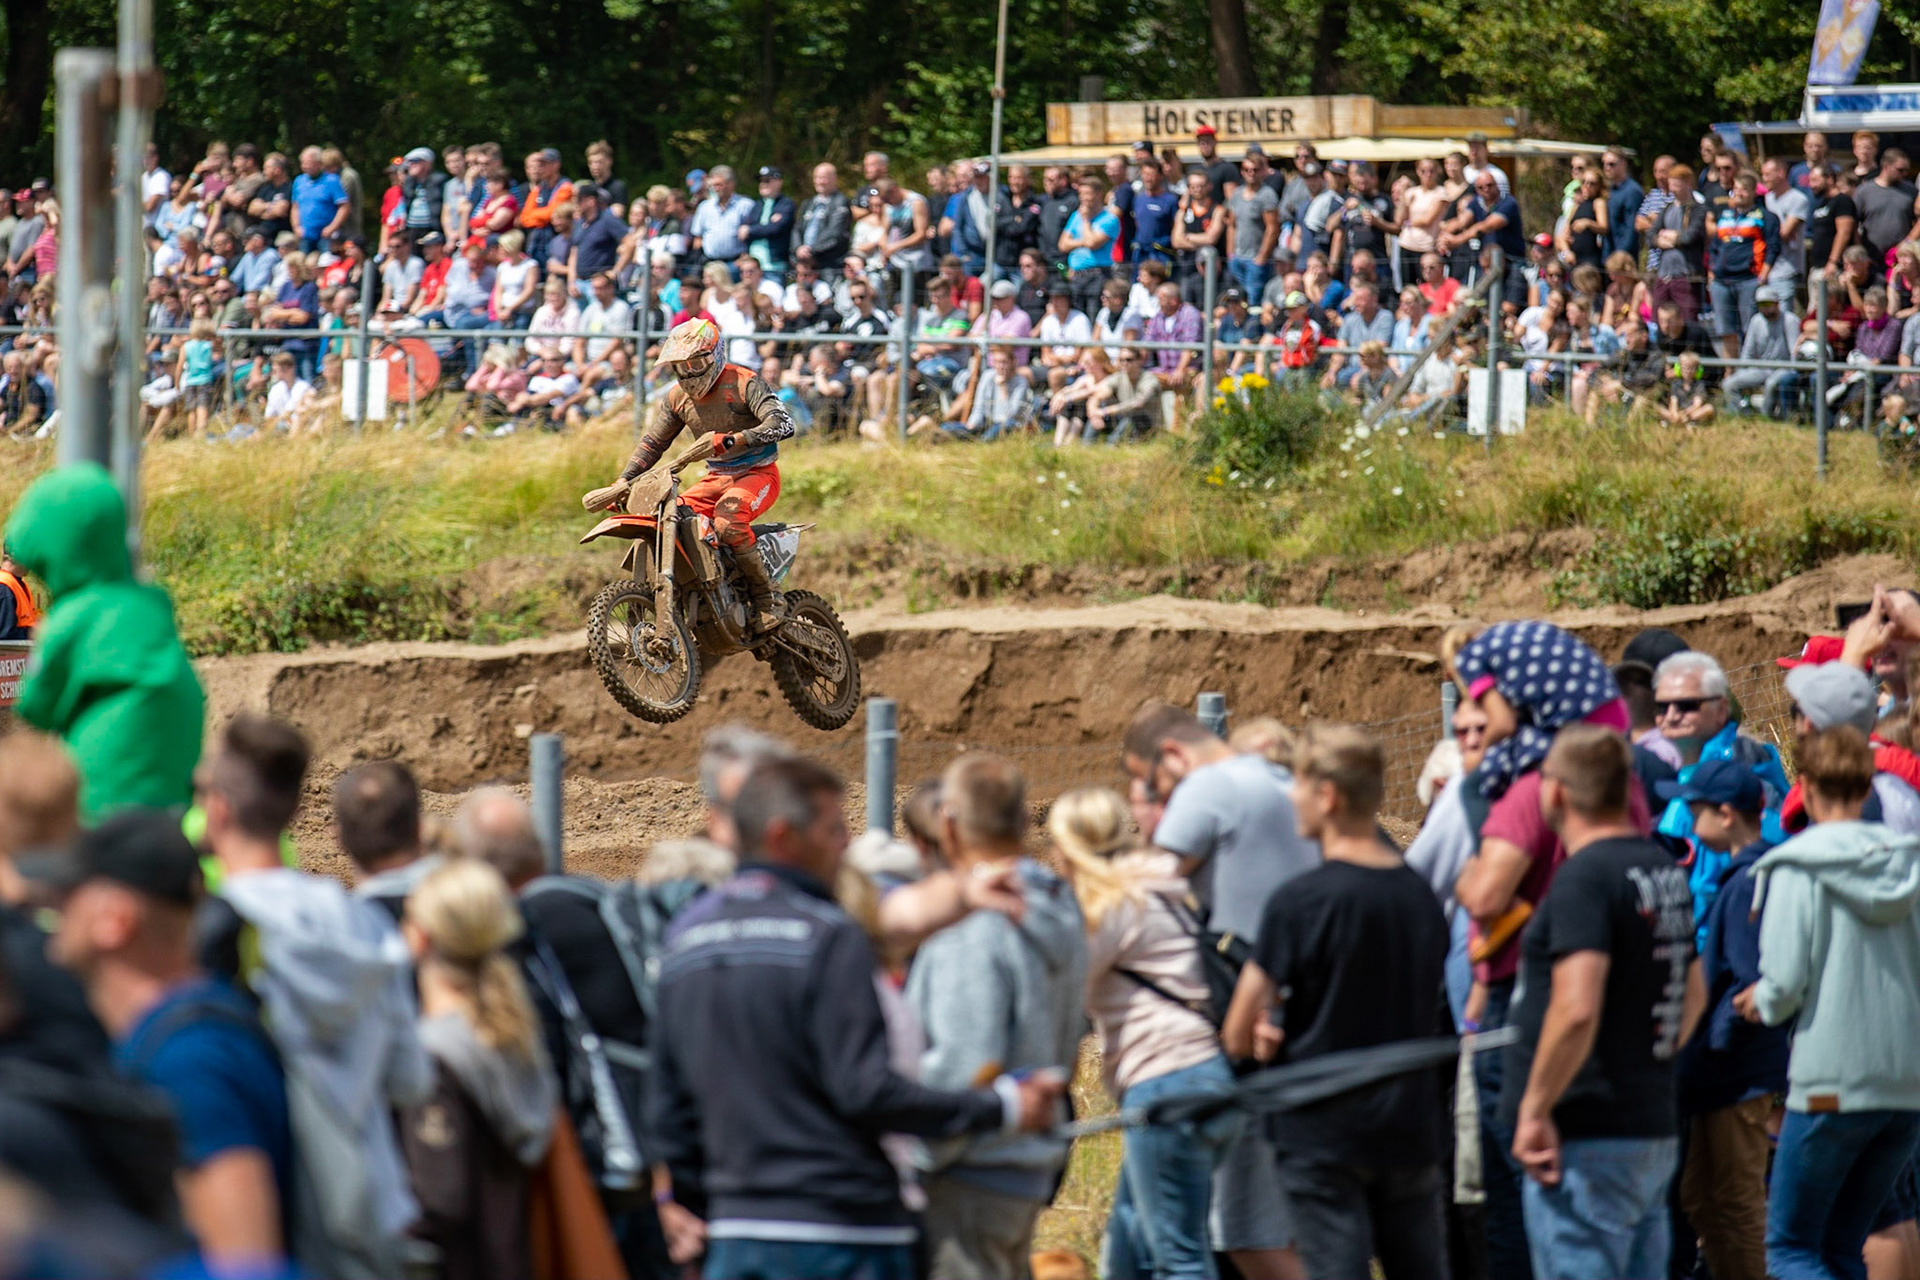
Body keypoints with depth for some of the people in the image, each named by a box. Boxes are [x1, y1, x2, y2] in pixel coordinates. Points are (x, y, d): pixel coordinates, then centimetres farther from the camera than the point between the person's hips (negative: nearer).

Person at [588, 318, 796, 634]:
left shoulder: (743, 383, -15)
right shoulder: (678, 398, 6)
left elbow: (783, 423, -29)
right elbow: (653, 443, 15)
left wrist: (735, 439, -43)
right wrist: (624, 480, -1)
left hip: (758, 474, -7)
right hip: (718, 478, 7)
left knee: (727, 519, -35)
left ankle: (768, 599, -23)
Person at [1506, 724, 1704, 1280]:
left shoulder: (1584, 878, -16)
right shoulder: (1665, 870, 12)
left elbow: (1576, 1010, -25)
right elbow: (1692, 996, 25)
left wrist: (1535, 1110, -17)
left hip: (1587, 1138, -9)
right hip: (1655, 1130, 9)